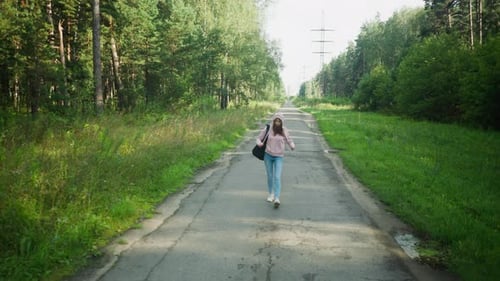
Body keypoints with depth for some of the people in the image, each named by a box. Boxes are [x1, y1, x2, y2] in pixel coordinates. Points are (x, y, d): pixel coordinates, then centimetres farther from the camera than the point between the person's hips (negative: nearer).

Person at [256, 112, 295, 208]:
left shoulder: (284, 131, -5)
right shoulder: (267, 129, -6)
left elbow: (290, 141, 3)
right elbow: (259, 138, 3)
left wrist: (292, 146, -20)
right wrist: (259, 143, -20)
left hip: (278, 157, -1)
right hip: (268, 155, 1)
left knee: (277, 177, -12)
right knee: (270, 176, 13)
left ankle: (277, 198, -16)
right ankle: (271, 194, 33)